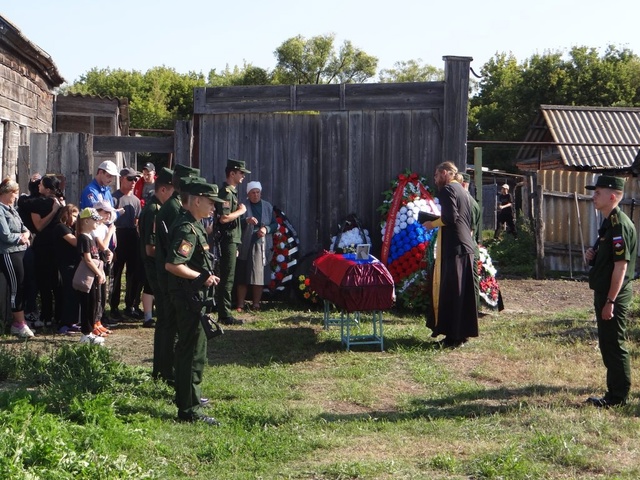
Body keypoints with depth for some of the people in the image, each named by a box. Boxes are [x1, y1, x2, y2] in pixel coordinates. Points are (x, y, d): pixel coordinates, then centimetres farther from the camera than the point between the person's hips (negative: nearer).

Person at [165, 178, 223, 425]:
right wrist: (201, 277, -20)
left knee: (187, 349, 21)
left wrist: (206, 276, 12)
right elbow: (172, 264, -28)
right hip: (190, 297, -11)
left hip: (192, 297, 11)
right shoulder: (187, 229, -20)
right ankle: (190, 409, -2)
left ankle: (186, 397, 35)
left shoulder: (193, 225, 13)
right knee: (194, 352, -6)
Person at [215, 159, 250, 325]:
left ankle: (223, 313, 18)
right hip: (227, 241, -10)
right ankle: (225, 315, -4)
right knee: (227, 279, -7)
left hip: (231, 241, 10)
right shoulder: (226, 192, -15)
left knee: (226, 278, 13)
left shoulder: (231, 192, 17)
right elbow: (223, 218, -25)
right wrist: (240, 211, -12)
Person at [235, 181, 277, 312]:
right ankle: (240, 305, 1)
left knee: (260, 276, 2)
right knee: (242, 277, -4)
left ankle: (256, 304, 10)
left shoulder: (268, 206, 12)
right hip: (245, 246, -3)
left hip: (262, 245, 3)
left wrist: (266, 229, -6)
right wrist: (246, 220, -26)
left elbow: (275, 224, 14)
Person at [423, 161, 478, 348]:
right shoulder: (462, 191, 19)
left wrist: (433, 224, -4)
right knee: (464, 291, 11)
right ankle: (464, 332, 16)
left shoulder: (447, 189, -8)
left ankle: (453, 336, -6)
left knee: (450, 292, -6)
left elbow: (450, 216, -20)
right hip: (466, 246, 9)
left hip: (453, 247, -9)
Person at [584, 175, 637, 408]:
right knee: (607, 345, 15)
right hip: (604, 293, 10)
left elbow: (621, 265, -22)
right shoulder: (609, 223, 13)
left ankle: (618, 397, 7)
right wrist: (593, 255, 3)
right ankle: (614, 392, 24)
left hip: (614, 296, -10)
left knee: (614, 345, -2)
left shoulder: (620, 224, -18)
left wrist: (610, 301, -22)